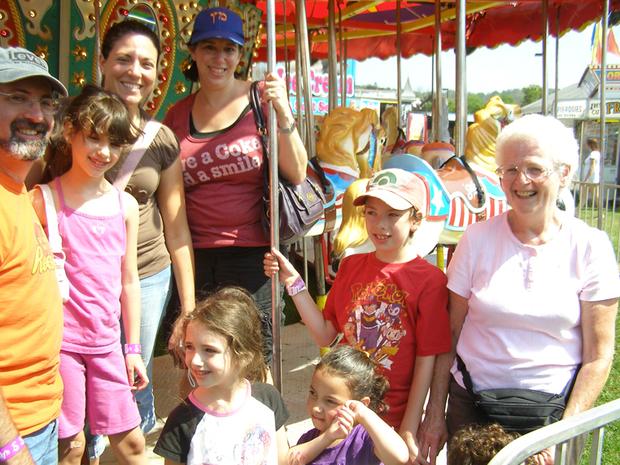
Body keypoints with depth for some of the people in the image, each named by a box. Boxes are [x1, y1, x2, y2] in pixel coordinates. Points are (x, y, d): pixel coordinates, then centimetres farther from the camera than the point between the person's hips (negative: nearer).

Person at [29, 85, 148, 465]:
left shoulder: (126, 205, 5)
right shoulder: (44, 199, -7)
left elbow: (129, 280, 9)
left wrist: (133, 347, 10)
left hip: (106, 343, 4)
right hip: (59, 339, -4)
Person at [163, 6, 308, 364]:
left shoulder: (261, 100, -2)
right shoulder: (178, 115, 8)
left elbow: (297, 175, -7)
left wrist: (283, 114, -18)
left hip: (251, 254, -3)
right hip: (194, 255, 3)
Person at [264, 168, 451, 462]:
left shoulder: (429, 280, -14)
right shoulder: (351, 266, 0)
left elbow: (426, 361, -12)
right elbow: (325, 335, 0)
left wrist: (408, 433, -10)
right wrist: (293, 282, -7)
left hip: (393, 419, -3)